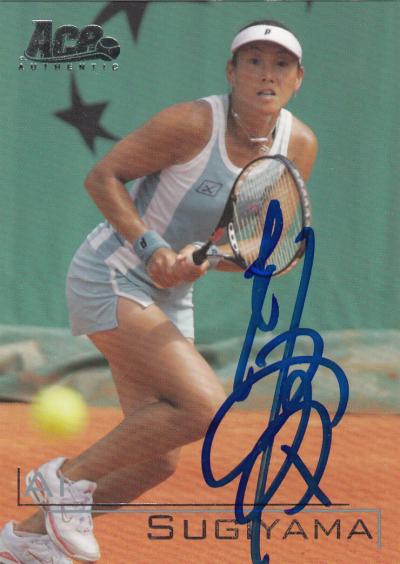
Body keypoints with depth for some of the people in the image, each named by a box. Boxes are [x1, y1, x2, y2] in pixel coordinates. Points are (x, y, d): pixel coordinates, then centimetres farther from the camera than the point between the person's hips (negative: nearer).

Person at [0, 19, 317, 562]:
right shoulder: (192, 124, -20)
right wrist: (150, 246, -25)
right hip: (110, 275, -7)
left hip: (167, 299, 8)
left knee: (157, 460, 5)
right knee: (203, 405, -24)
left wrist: (203, 259, -19)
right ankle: (70, 475, -6)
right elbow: (102, 176, -13)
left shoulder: (299, 146, -3)